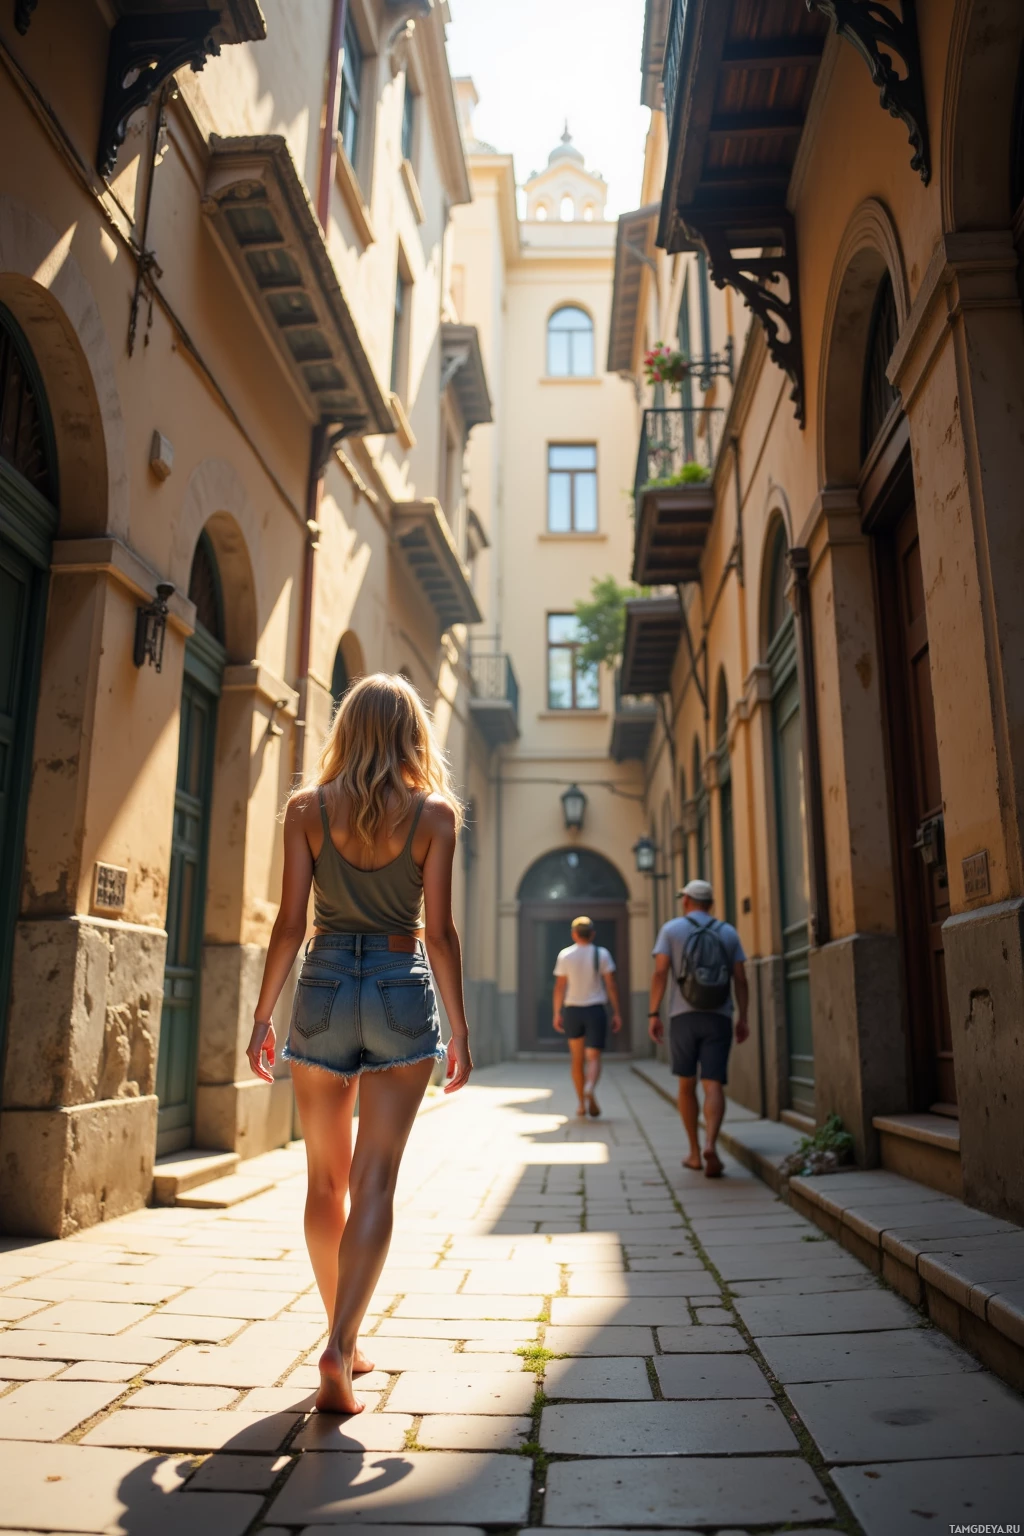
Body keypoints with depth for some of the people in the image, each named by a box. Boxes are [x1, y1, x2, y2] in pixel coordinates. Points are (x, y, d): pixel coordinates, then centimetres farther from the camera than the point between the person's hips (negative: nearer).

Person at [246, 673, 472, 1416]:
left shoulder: (308, 809, 0)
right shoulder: (434, 813, -3)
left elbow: (291, 922, -2)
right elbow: (439, 930, -6)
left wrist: (263, 1016, 6)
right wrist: (460, 1027, 1)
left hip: (324, 989, 2)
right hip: (403, 993, -1)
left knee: (326, 1180, 15)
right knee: (374, 1183, 3)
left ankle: (344, 1339, 28)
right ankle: (340, 1349, -7)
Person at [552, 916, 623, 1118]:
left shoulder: (564, 955, 0)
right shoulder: (601, 954, -2)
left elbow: (559, 987, -1)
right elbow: (611, 985, -4)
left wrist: (557, 1013, 8)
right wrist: (617, 1013, 0)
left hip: (572, 1010, 1)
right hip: (596, 1010, -1)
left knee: (577, 1059, 14)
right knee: (593, 1057, -1)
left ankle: (581, 1103, 19)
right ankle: (590, 1089, -30)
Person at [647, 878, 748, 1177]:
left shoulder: (672, 929, 3)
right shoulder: (728, 932, 9)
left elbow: (660, 973, -6)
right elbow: (740, 979, 4)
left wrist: (653, 1014, -4)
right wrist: (742, 1018, 8)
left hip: (683, 1017, -1)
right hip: (719, 1018, 1)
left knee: (686, 1085, 12)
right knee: (713, 1085, -3)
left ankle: (694, 1152, 17)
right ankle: (710, 1144, -24)